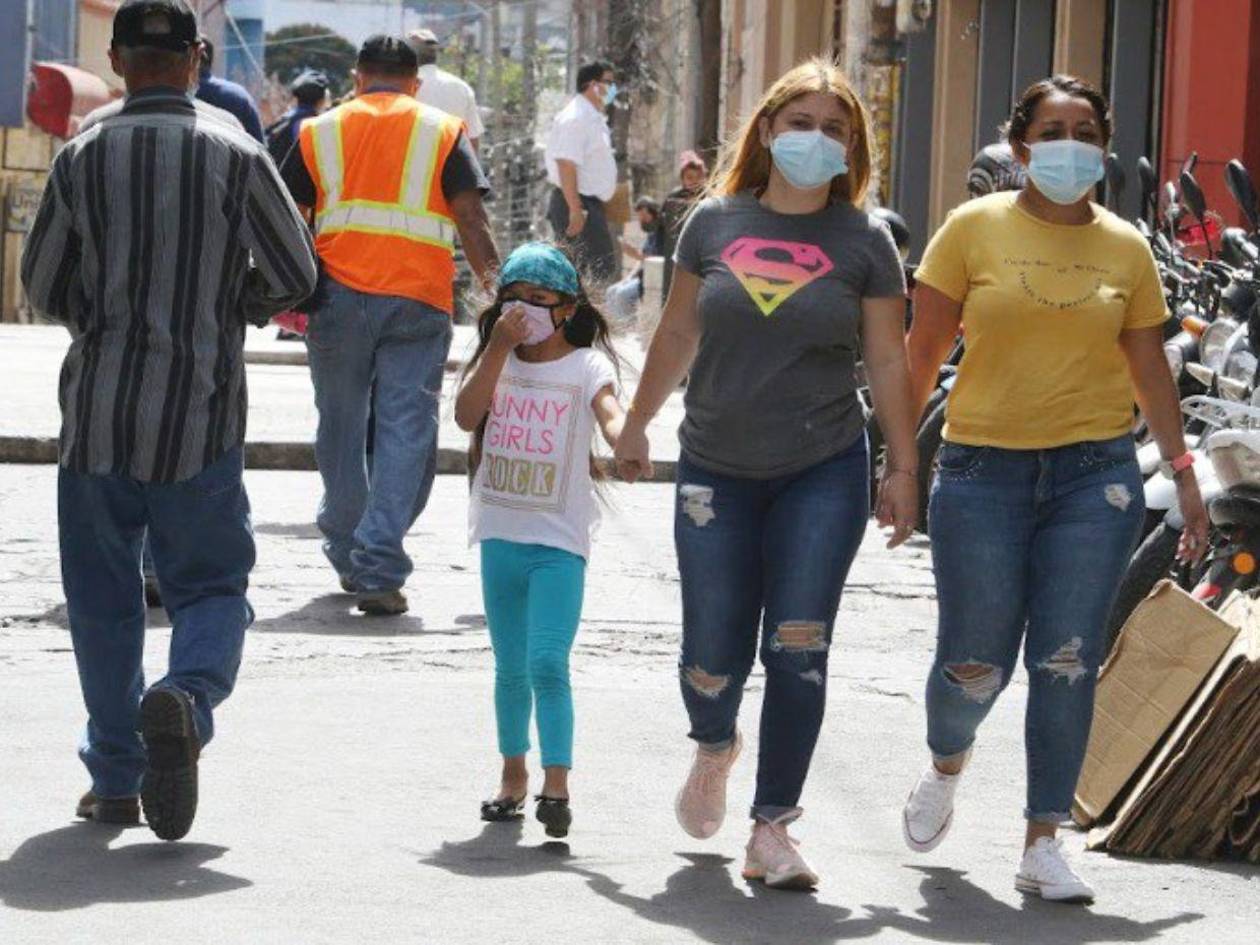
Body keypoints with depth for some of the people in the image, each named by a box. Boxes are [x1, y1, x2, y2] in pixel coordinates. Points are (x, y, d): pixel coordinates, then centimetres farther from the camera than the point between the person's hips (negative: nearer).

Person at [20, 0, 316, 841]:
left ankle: (116, 778, 13)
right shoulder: (235, 156, -5)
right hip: (201, 411, -1)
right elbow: (296, 279, -1)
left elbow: (45, 289, 6)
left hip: (98, 408, 1)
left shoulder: (84, 158, -1)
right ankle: (187, 694, -22)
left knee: (103, 596, 12)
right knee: (211, 583, 8)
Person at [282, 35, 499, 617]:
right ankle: (378, 572, -11)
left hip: (338, 292, 2)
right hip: (419, 299, -2)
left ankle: (347, 556, 26)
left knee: (341, 426, 15)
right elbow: (471, 219, 0)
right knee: (406, 432, -2)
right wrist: (496, 287, 4)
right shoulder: (442, 132, 8)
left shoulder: (320, 131, 13)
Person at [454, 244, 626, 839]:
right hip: (501, 535, 4)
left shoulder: (585, 365, -5)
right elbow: (467, 415, -9)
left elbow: (609, 410, -24)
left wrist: (624, 437, -47)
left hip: (559, 541, -4)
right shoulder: (496, 360, 7)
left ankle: (556, 784, -18)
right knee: (510, 667, 15)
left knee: (547, 663, -16)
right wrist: (499, 348, -13)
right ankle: (513, 775, 28)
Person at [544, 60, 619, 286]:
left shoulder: (594, 118, 17)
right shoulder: (574, 118, -16)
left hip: (591, 205, 11)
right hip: (577, 204, -11)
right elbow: (566, 166, -23)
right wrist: (575, 210, -26)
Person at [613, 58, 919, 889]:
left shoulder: (864, 241, -1)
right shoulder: (715, 224, 2)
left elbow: (888, 360, 3)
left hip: (824, 474, -1)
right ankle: (716, 748, 38)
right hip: (717, 472, 1)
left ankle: (772, 830, 2)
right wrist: (637, 426, 18)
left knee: (798, 650, -7)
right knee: (713, 655, 2)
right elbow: (678, 334, 12)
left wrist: (903, 468, 1)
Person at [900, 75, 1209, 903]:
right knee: (976, 662, 0)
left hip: (1096, 471, 2)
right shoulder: (975, 229, 1)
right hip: (985, 468, -1)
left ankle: (1044, 842, 7)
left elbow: (1150, 369, 13)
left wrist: (1183, 474, 11)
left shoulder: (1126, 247, 7)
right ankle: (947, 763, 35)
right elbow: (925, 349, 3)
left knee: (1067, 664, -3)